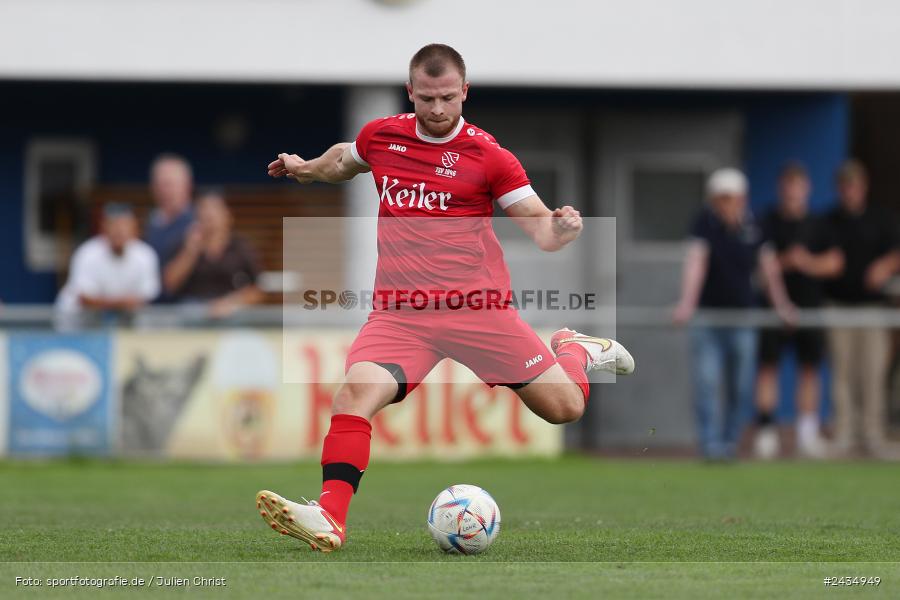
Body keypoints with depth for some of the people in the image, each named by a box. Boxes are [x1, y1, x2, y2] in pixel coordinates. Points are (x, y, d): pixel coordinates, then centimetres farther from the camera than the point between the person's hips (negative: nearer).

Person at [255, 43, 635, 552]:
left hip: (477, 306, -2)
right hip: (400, 313, 2)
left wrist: (562, 228, -25)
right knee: (356, 391, -26)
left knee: (565, 407, 3)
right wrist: (304, 169, 17)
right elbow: (344, 160, 32)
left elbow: (542, 232, -5)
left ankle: (576, 351, 38)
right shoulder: (380, 137, 6)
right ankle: (331, 518, -32)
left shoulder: (488, 156, -5)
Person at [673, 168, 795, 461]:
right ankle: (710, 443, -16)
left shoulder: (752, 225, 0)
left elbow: (768, 265, 10)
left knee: (740, 387, 4)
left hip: (742, 317, 3)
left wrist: (781, 304, 10)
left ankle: (730, 440, 18)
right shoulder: (706, 222, -11)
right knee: (707, 382, -13)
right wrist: (687, 302, -36)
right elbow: (695, 261, -24)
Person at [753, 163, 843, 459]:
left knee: (810, 368, 2)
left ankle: (808, 433, 7)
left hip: (810, 304, 2)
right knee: (768, 365, -6)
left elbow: (835, 262, 6)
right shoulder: (767, 223, 5)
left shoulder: (817, 225, 11)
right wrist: (784, 261, -14)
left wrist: (808, 262, -10)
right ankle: (765, 430, -5)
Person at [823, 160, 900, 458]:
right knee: (842, 372, -1)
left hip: (872, 302, 0)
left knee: (874, 371, -5)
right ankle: (843, 435, 2)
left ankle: (873, 434, 0)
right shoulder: (829, 222, 9)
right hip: (838, 305, 0)